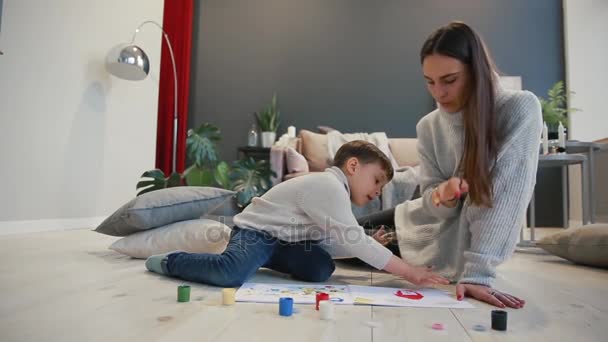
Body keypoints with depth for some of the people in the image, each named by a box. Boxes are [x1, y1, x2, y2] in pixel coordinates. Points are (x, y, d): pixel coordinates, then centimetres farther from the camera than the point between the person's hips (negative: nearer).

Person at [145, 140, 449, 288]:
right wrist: (408, 271, -24)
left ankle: (263, 261, 12)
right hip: (255, 232, -9)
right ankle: (171, 261, -4)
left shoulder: (333, 190, 11)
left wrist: (369, 247, 2)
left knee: (321, 268, -11)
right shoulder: (328, 185, -21)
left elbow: (330, 244, 6)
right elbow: (352, 239, -27)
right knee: (232, 276, -34)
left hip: (282, 240, 9)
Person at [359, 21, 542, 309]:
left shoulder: (520, 109, -24)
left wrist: (477, 273, -36)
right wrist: (442, 196, -33)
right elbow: (435, 206, -8)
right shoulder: (428, 126, -11)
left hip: (463, 244, -4)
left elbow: (507, 196, -30)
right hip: (429, 224, 4)